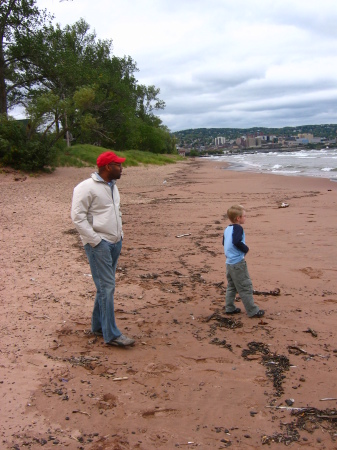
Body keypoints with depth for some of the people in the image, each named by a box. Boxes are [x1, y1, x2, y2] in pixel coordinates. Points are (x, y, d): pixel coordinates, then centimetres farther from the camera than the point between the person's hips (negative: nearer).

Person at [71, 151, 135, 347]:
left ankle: (98, 326, 24)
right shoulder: (87, 188, -12)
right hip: (99, 244, -8)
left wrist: (120, 235, 15)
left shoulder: (112, 186, 15)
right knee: (107, 287, -8)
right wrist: (95, 240, -18)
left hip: (115, 242, 8)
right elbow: (78, 216, -16)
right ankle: (111, 334, -2)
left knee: (106, 286, 13)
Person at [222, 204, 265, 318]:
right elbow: (236, 242, -30)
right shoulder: (238, 228, -16)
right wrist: (246, 249, -14)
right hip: (238, 263, -9)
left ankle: (229, 308, 25)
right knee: (245, 287, -1)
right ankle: (252, 311, 5)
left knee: (231, 286, 19)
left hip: (229, 262, 9)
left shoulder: (227, 229, 11)